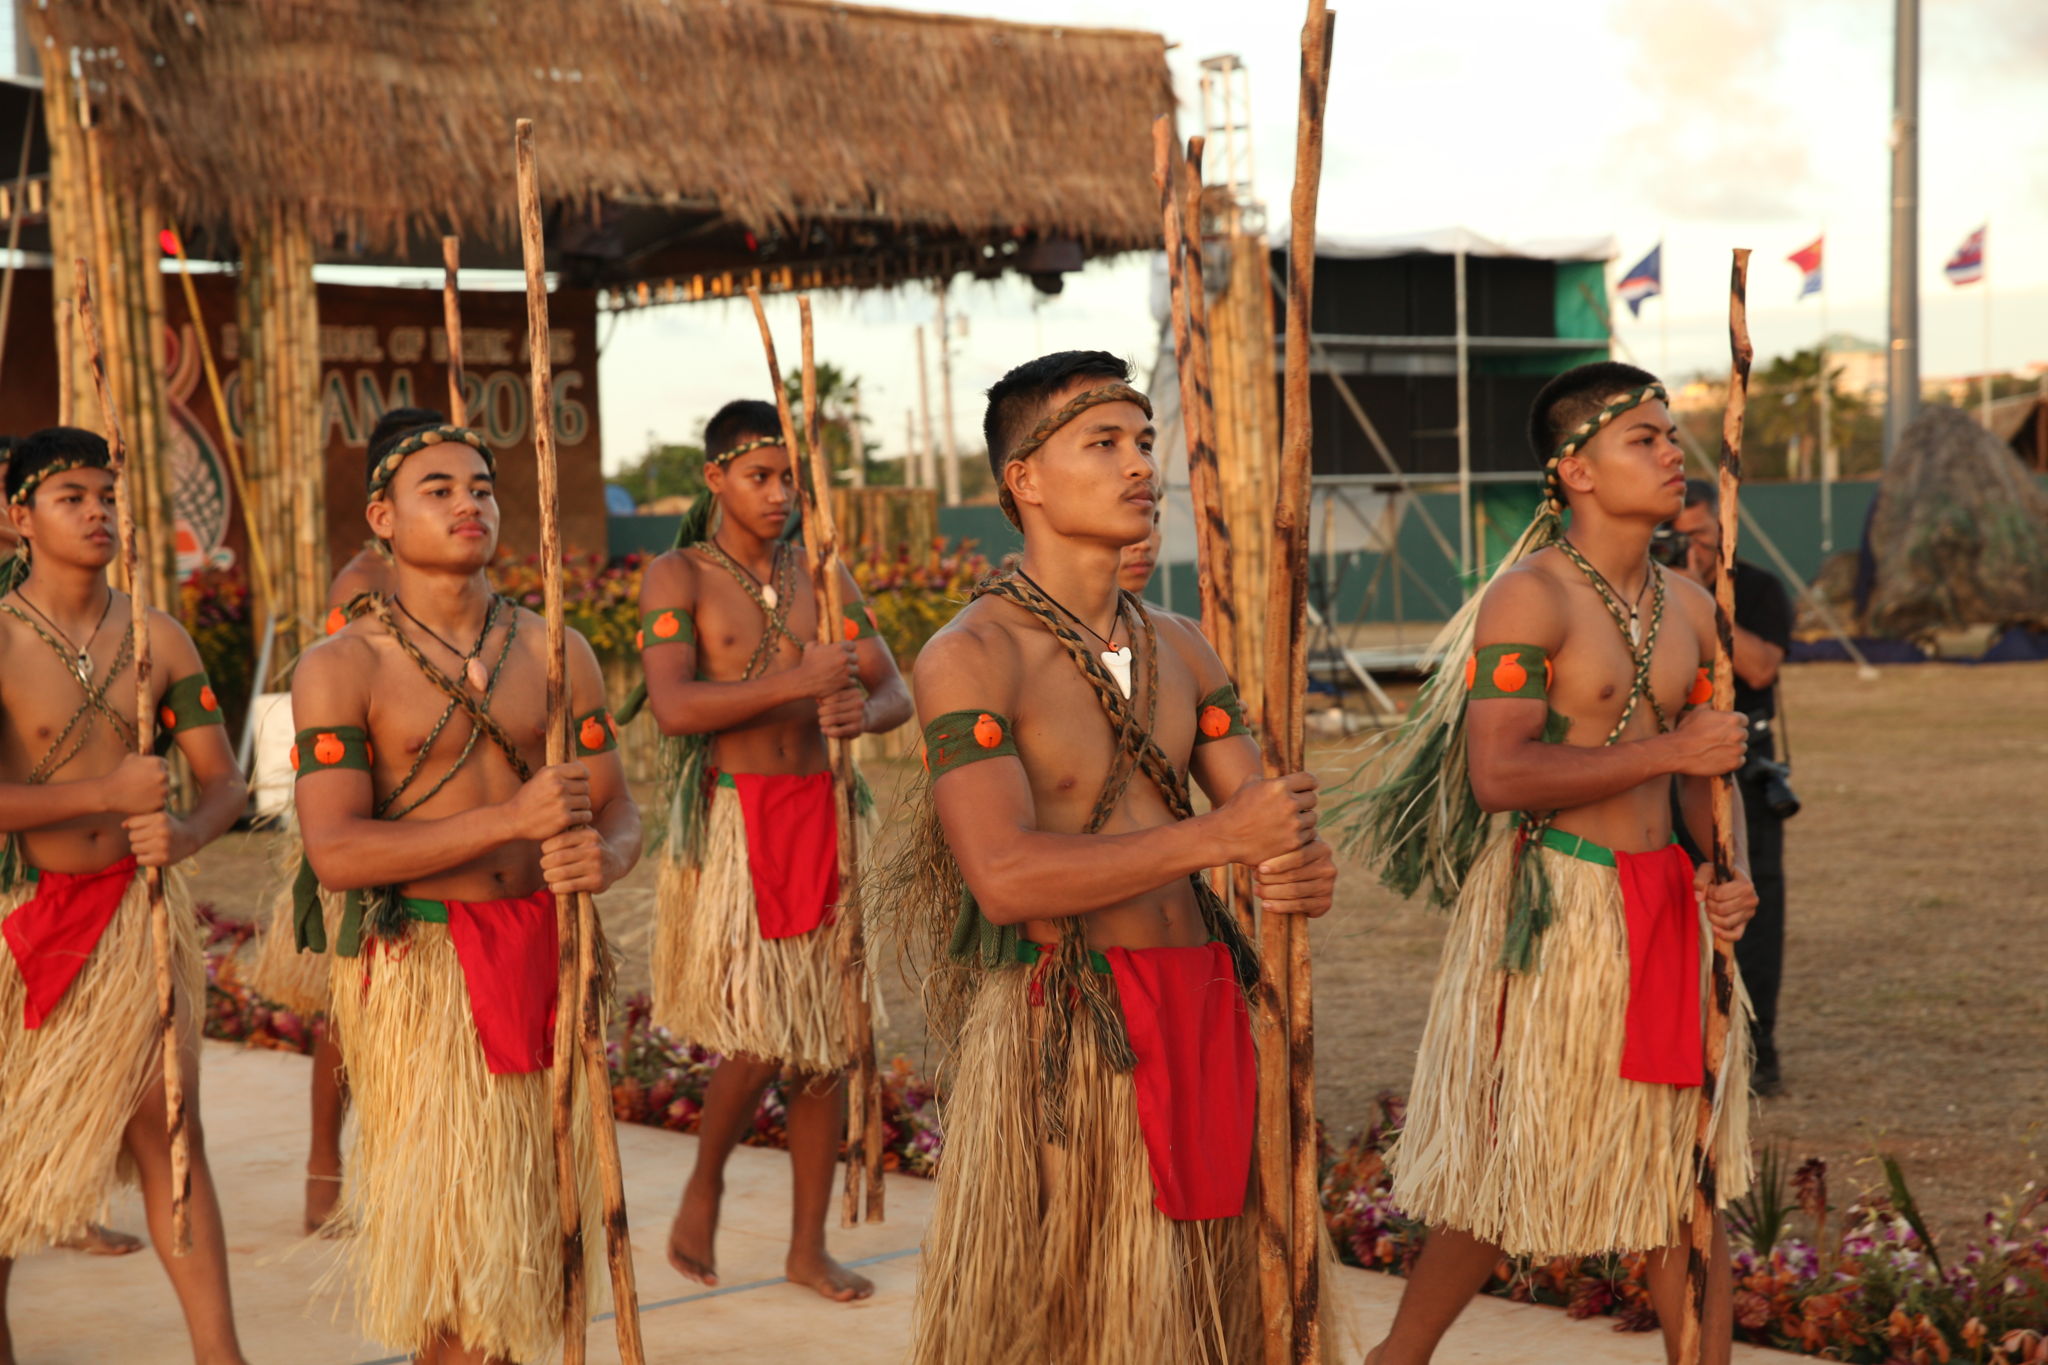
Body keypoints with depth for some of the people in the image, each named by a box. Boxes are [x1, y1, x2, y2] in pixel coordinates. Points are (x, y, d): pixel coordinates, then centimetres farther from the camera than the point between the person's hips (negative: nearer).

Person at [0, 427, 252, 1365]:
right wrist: (106, 793, -20)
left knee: (166, 1125, 0)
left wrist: (190, 829, -18)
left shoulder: (157, 640, 2)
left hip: (136, 908, 3)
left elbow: (224, 778, 3)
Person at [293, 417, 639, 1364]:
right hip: (418, 969, -4)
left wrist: (603, 854, -19)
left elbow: (616, 811, 7)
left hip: (545, 958, 4)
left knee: (523, 1219, 10)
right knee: (445, 1230, 0)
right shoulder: (341, 669, -6)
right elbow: (335, 851, -16)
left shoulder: (555, 652, 8)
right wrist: (511, 820, -24)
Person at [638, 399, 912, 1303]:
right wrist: (799, 681, -27)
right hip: (729, 821, -5)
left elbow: (895, 692, 6)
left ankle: (809, 1246, 17)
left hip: (819, 814, 5)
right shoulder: (679, 577, -3)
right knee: (758, 1039, -11)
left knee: (825, 1041, 6)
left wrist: (864, 710, -19)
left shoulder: (820, 575, 11)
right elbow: (675, 708, -17)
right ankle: (703, 1189, 18)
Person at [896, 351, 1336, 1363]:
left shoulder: (1178, 649, 13)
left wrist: (1303, 866, -16)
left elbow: (1266, 819, 9)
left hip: (1198, 1008, 6)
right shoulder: (971, 658, -9)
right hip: (1059, 1031, -6)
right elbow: (1006, 876, -21)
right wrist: (1215, 838, -20)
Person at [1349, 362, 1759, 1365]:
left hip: (1664, 906, 7)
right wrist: (1667, 750, -20)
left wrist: (1722, 872, 0)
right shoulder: (1529, 598, -13)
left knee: (1689, 1170, 9)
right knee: (1511, 1171, 4)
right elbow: (1498, 773, -22)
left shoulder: (1689, 608, 10)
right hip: (1551, 904, -7)